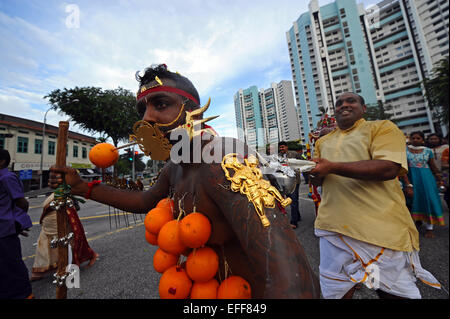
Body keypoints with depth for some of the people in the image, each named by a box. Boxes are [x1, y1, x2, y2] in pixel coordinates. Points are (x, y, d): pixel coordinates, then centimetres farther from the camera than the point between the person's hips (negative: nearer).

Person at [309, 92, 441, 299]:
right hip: (333, 226, 4)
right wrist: (314, 174, -6)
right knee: (336, 290, 14)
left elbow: (389, 168, -16)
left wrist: (332, 167, -21)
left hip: (381, 226, -3)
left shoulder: (382, 128, 2)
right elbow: (317, 180, 17)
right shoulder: (323, 142, 16)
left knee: (394, 291, 13)